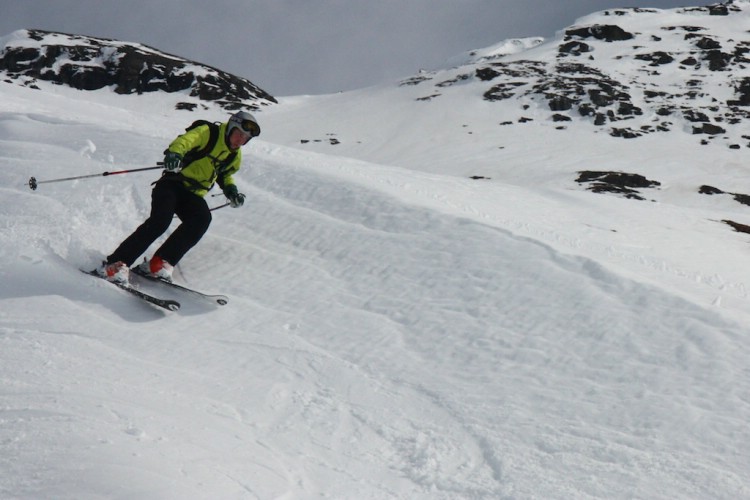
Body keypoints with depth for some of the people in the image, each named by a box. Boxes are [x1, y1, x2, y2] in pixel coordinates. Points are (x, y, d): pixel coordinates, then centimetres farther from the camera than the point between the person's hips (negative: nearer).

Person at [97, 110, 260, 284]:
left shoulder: (234, 156, 14)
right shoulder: (208, 132, -7)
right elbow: (185, 140, -25)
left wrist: (230, 189, 12)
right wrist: (174, 153, -47)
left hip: (193, 195, 6)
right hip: (173, 184, -6)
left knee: (202, 218, -27)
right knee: (160, 221, -28)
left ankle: (160, 263, -26)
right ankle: (115, 263, -24)